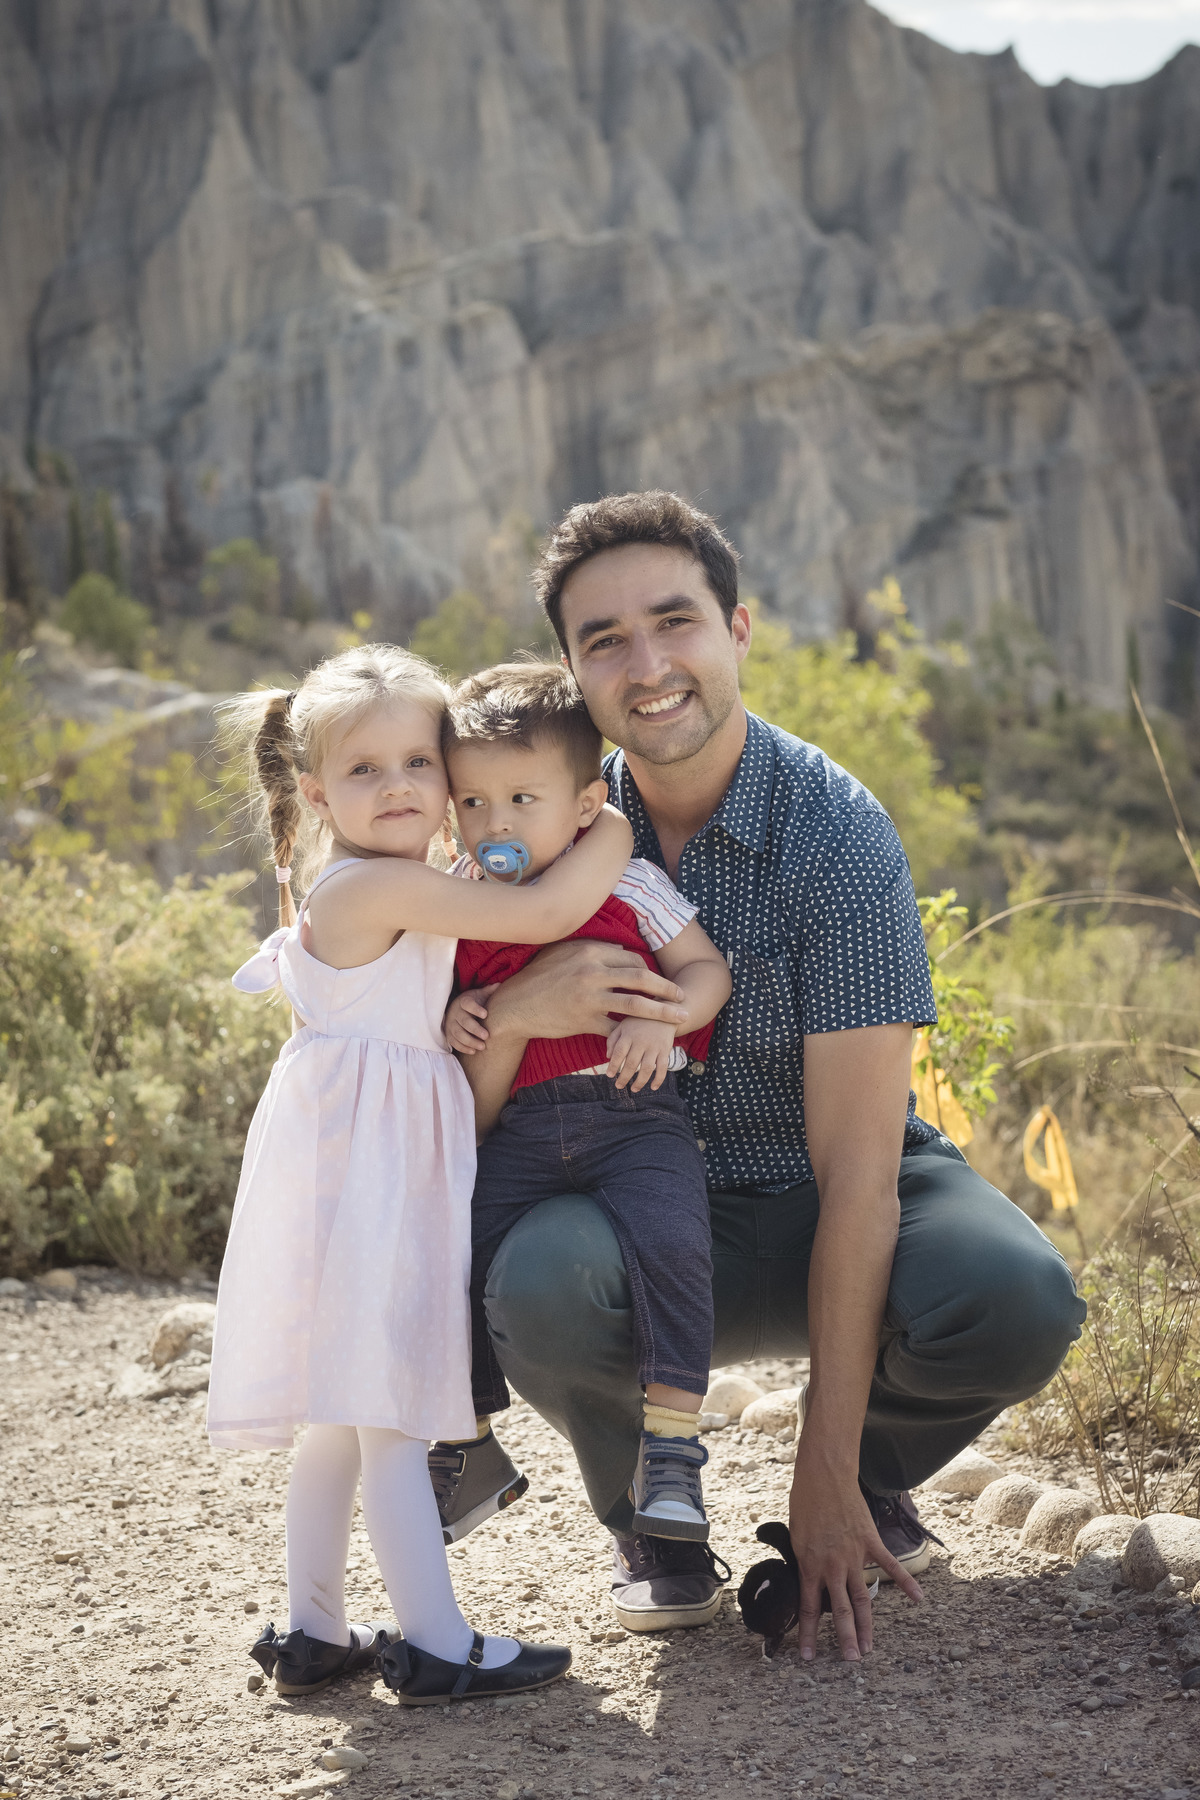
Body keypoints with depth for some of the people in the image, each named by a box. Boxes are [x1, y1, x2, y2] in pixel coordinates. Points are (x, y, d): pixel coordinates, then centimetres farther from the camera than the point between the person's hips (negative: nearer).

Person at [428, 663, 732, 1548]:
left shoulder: (627, 885, 2)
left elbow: (708, 968, 3)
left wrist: (660, 1017, -16)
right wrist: (449, 1018, -1)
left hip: (633, 1112, -3)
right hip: (519, 1127, 4)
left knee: (668, 1241, -27)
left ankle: (671, 1444, -15)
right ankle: (468, 1450, 16)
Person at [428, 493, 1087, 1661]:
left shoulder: (836, 837, -19)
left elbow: (857, 1168, -21)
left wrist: (828, 1478, -24)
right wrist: (517, 1011, -29)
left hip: (831, 1213, -1)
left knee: (1018, 1303, -33)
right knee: (536, 1285, -34)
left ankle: (878, 1468, 4)